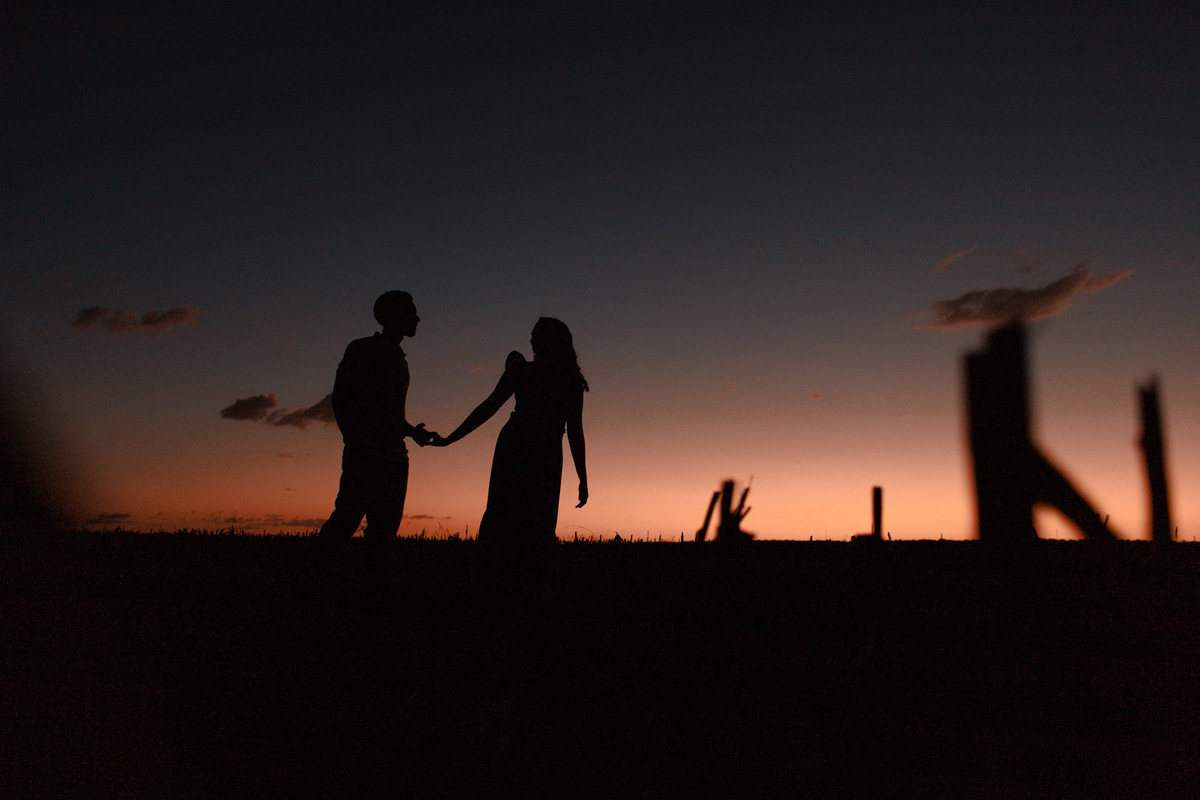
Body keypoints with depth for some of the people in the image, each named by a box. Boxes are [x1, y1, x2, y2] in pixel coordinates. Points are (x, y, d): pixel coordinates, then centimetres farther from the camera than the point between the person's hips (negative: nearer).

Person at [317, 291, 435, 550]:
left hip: (394, 458, 7)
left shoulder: (399, 360, 26)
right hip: (365, 456, -7)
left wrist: (411, 431, 11)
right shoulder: (362, 349, 5)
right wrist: (354, 440, -14)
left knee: (385, 530, 1)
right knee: (347, 518, -13)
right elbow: (341, 399, -4)